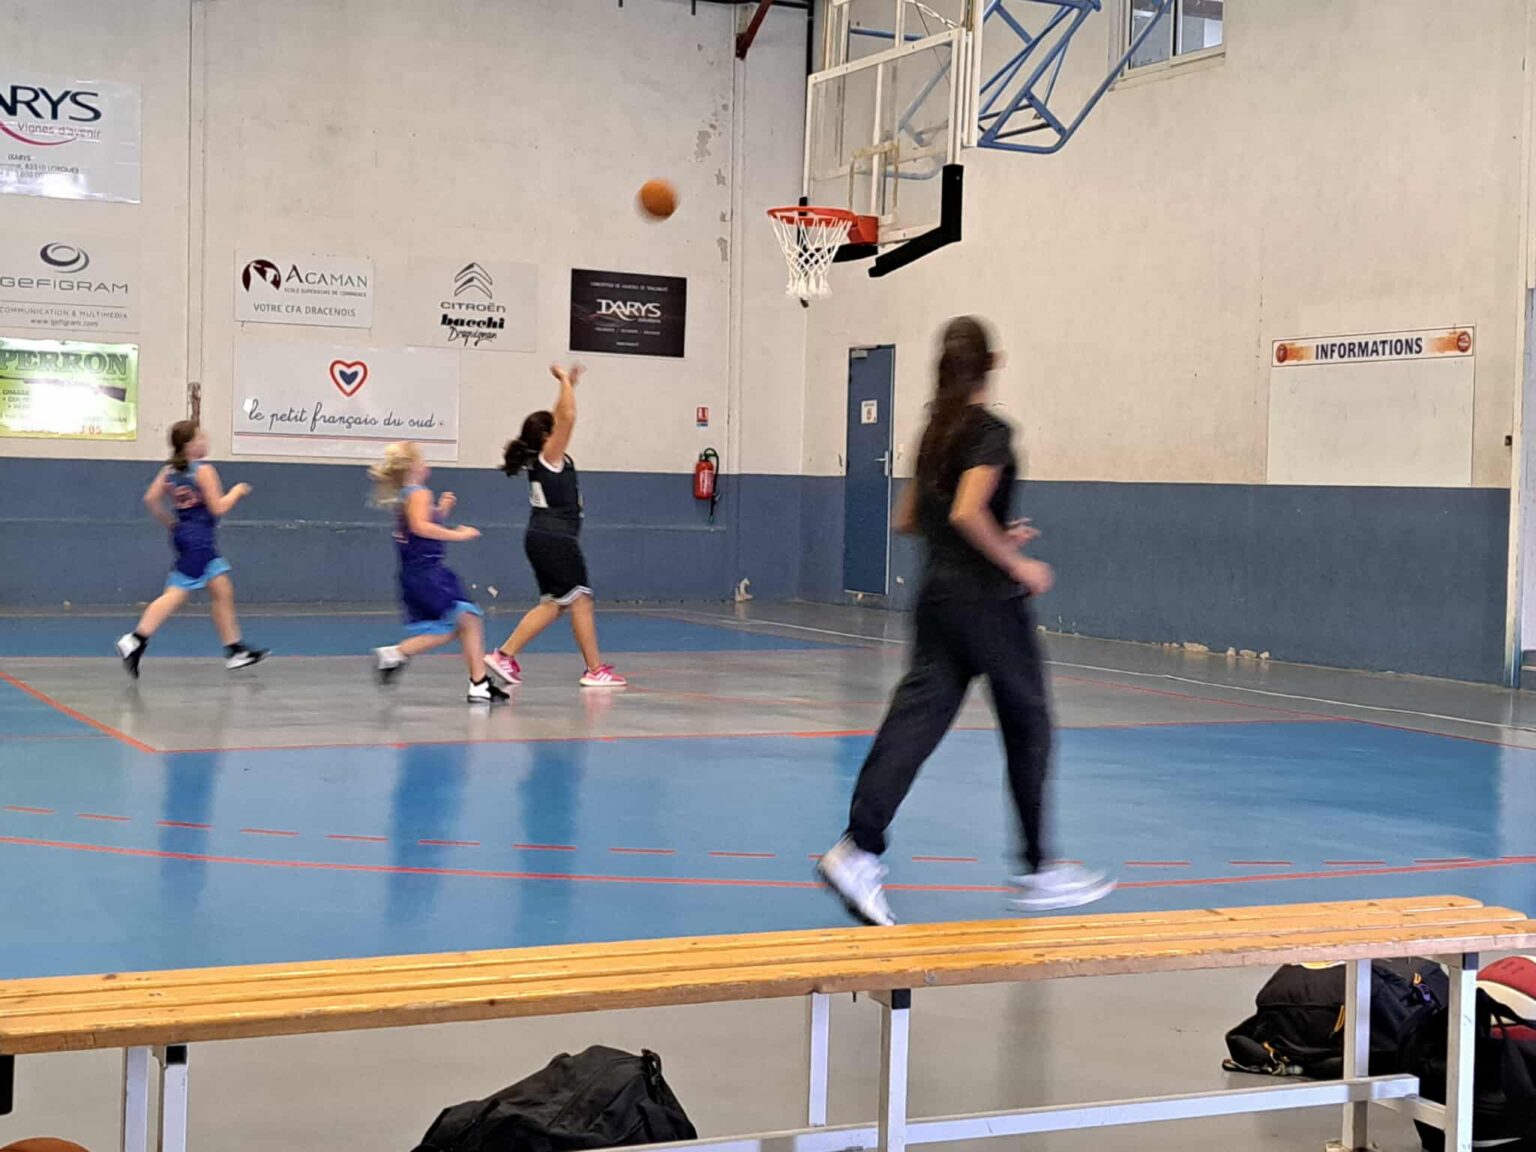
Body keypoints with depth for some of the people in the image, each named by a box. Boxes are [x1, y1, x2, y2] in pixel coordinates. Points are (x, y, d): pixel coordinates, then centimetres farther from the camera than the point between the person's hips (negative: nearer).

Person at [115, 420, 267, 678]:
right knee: (176, 594, -12)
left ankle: (235, 651, 21)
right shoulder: (204, 470, -13)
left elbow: (150, 499, 3)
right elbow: (218, 508, -15)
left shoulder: (169, 471, 8)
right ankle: (135, 641, -18)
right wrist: (237, 492, 1)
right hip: (198, 538, -9)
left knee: (222, 591, 15)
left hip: (184, 533, 9)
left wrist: (169, 522, 16)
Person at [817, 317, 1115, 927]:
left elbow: (907, 520, 20)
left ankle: (858, 848, -16)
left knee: (916, 721, -1)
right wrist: (1015, 561, -13)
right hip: (986, 600, -7)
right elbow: (967, 512, -25)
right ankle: (1037, 871, 15)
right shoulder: (991, 432, -11)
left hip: (936, 596, 7)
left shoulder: (935, 432, 13)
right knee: (1028, 727, 7)